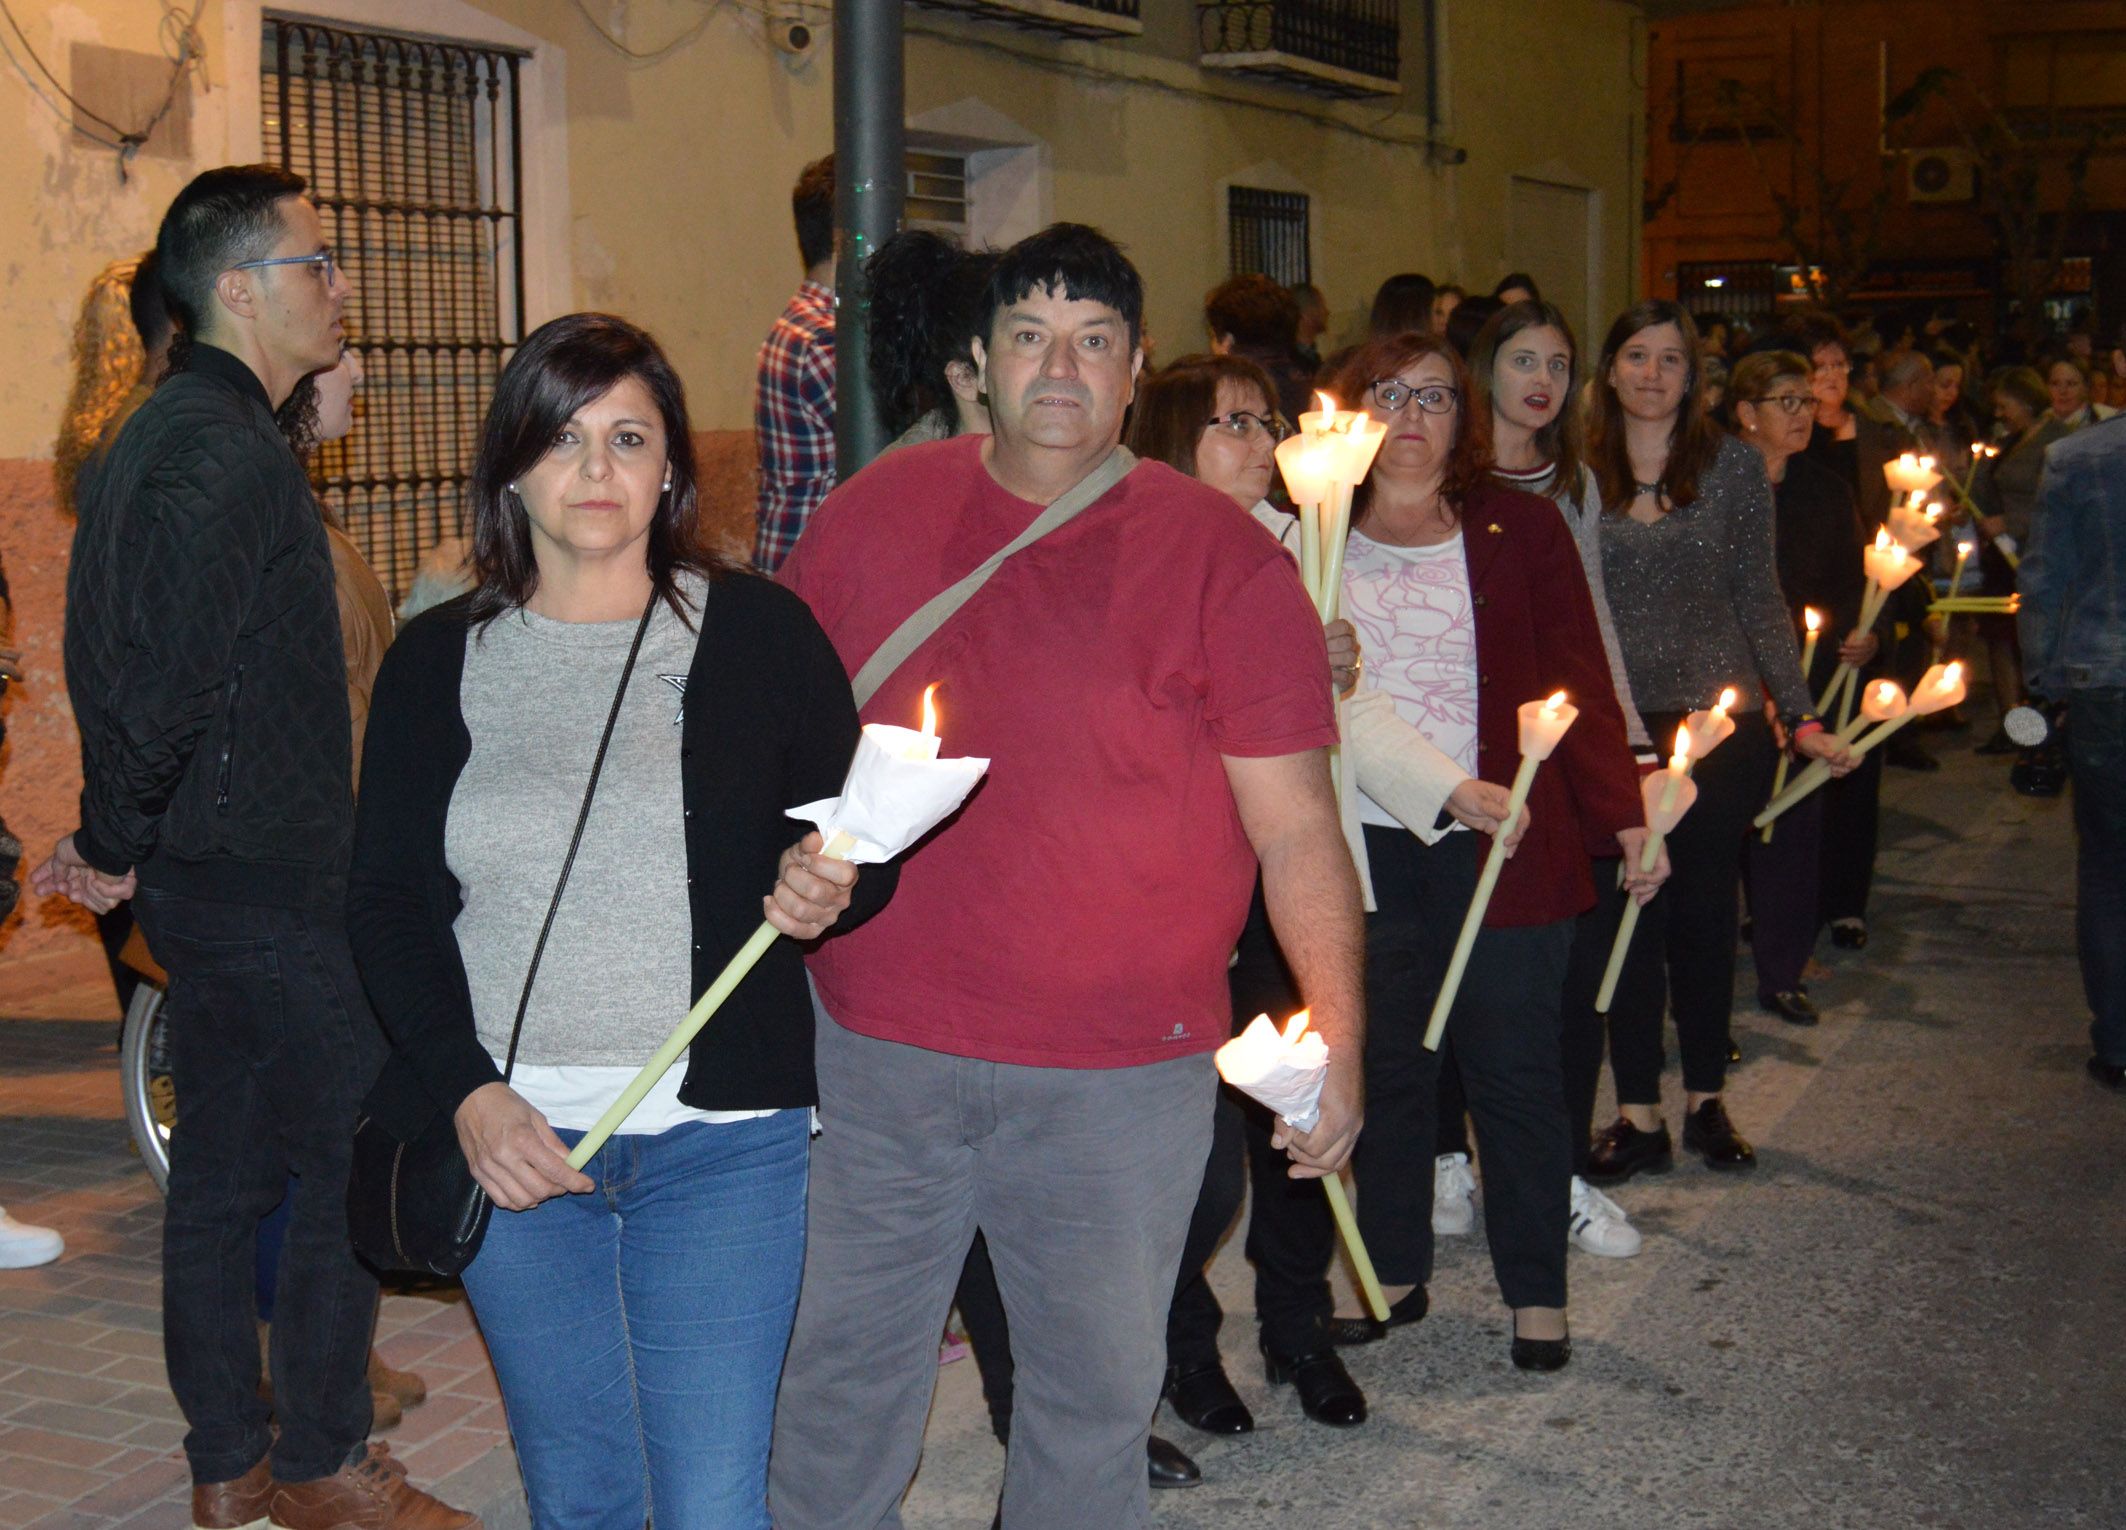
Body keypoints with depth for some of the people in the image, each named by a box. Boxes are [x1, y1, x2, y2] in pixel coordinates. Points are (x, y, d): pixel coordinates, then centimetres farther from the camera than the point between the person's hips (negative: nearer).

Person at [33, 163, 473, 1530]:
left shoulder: (167, 433, 15)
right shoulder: (229, 456, -19)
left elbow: (114, 658, 19)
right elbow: (165, 682, -25)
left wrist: (119, 842, 16)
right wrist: (118, 848, -12)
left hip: (208, 876, 10)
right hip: (274, 883, -10)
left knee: (225, 1165, 15)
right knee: (359, 1161, 0)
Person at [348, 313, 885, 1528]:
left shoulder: (759, 631, 2)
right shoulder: (439, 661, 6)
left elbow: (866, 852, 6)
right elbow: (387, 902, 5)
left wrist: (824, 892, -18)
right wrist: (469, 1092, -9)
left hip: (722, 1140, -2)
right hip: (508, 1139, 2)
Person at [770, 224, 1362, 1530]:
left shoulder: (1222, 558, -6)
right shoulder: (872, 514, 2)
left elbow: (1297, 827, -6)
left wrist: (1338, 1031, -12)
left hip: (1121, 1075, -2)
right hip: (874, 1050, 2)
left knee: (1096, 1391, 14)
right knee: (844, 1377, 16)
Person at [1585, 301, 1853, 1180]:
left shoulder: (1733, 466, 3)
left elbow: (1761, 603, 4)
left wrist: (1802, 718, -1)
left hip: (1722, 724, 0)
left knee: (1706, 910, 8)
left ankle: (1706, 1098, 23)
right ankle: (1638, 1115, 11)